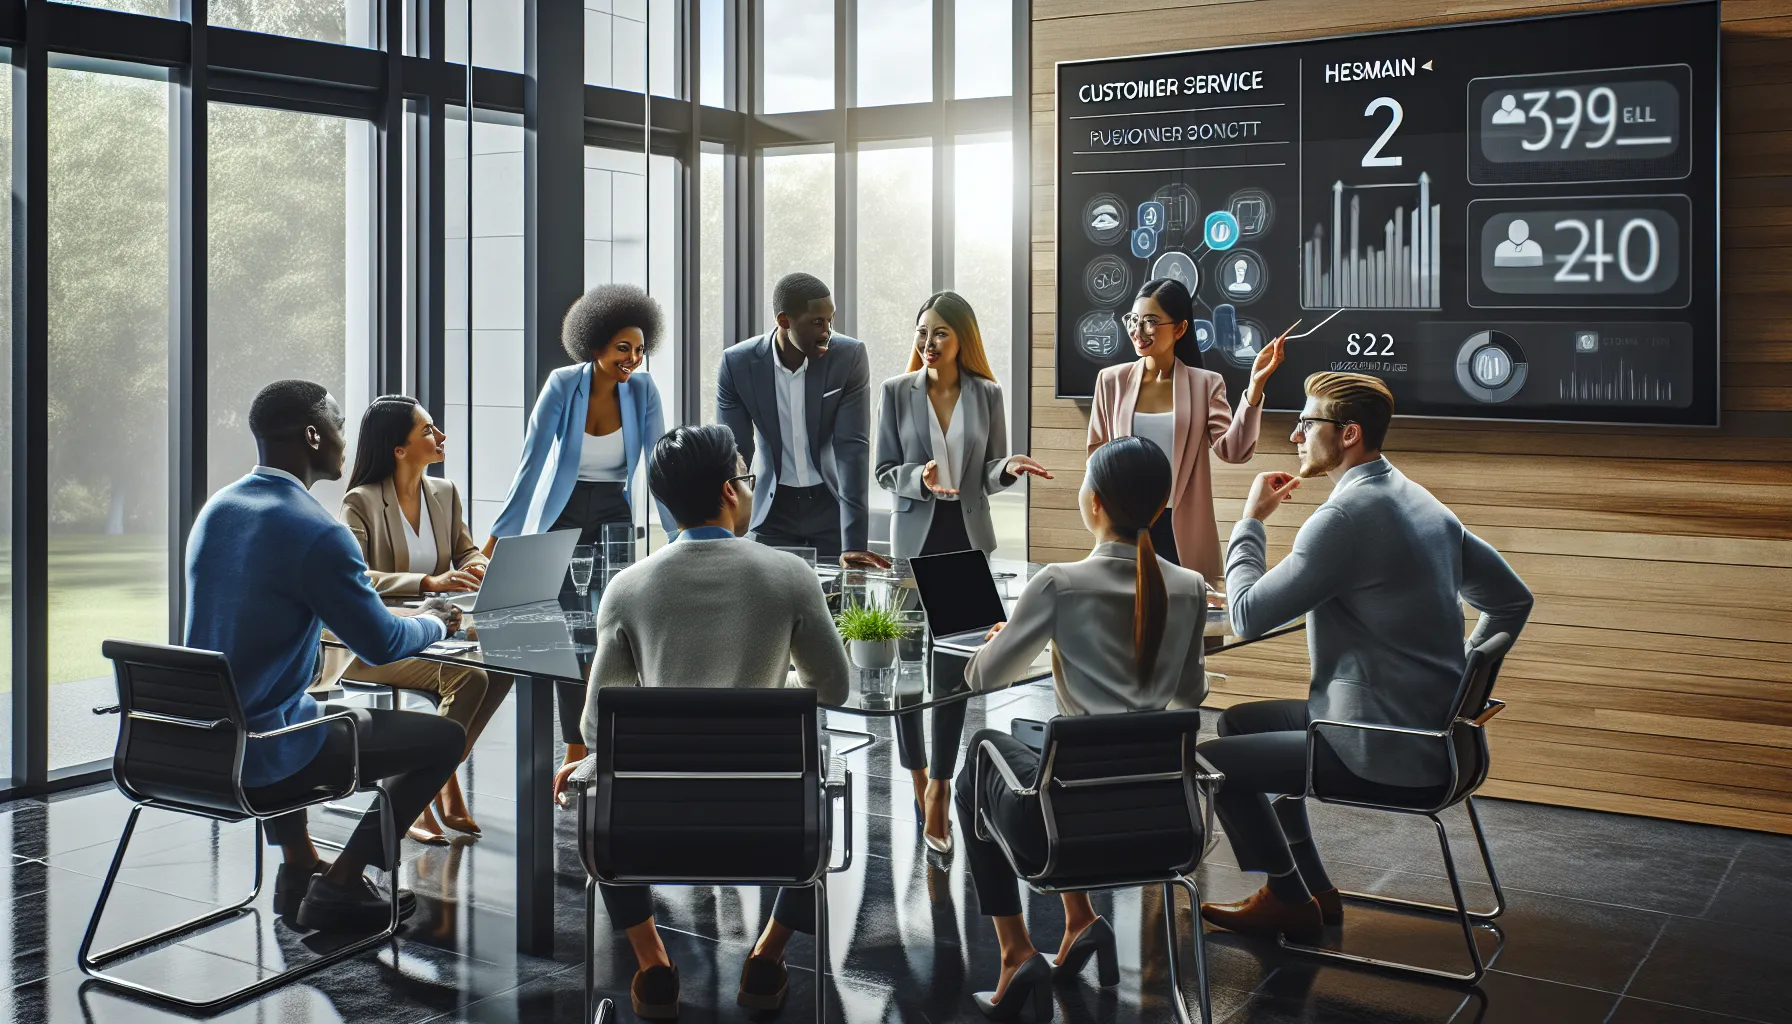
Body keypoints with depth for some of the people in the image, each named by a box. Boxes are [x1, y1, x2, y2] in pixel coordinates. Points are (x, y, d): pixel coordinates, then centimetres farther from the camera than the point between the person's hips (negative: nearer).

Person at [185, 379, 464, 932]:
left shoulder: (216, 509, 5)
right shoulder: (317, 533, -21)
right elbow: (382, 645, -16)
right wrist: (434, 622, 7)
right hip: (262, 757, -8)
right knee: (445, 737, 3)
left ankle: (299, 869, 36)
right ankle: (339, 886, 7)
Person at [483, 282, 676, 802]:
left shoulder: (642, 390, -10)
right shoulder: (562, 386, -17)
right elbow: (531, 465, -16)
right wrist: (497, 536, -16)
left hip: (614, 514, 1)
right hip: (561, 514, -1)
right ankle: (576, 751, 12)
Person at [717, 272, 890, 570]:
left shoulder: (849, 356, -15)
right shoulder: (737, 363, -13)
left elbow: (852, 447, -18)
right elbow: (734, 453, -8)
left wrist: (853, 541, -24)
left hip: (833, 503, -1)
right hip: (773, 507, 1)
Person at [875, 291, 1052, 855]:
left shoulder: (987, 394, 1)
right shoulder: (897, 391, -2)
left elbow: (990, 474, 4)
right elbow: (885, 470, -1)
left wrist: (1009, 468, -18)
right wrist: (920, 478, -21)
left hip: (967, 537, 1)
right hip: (916, 535, -1)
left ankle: (938, 787, 11)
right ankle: (917, 774, 25)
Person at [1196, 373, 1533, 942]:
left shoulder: (1345, 517, -21)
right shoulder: (1421, 503, 8)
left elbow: (1248, 616, -17)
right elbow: (1512, 600, 15)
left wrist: (1250, 521, -3)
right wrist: (1459, 686, 18)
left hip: (1388, 756, -10)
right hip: (1431, 731, 10)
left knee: (1213, 760, 2)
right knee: (1241, 722, 22)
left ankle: (1289, 901, 19)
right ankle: (1313, 890, 28)